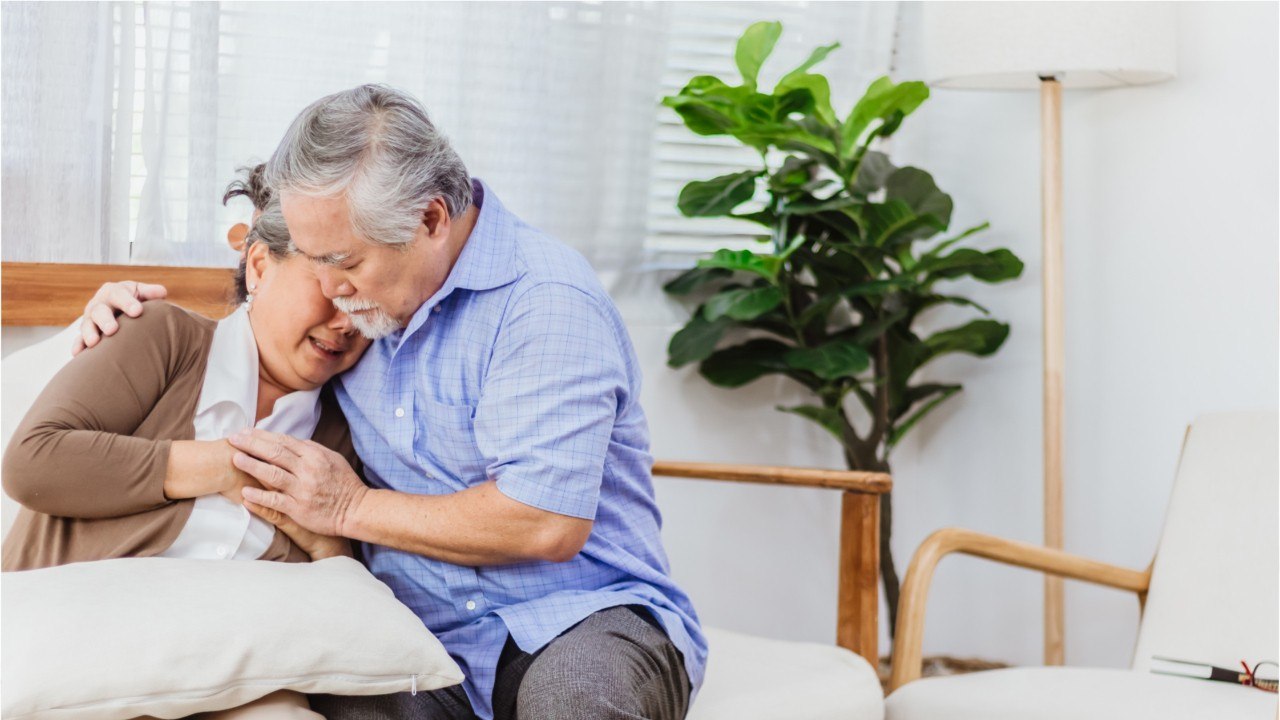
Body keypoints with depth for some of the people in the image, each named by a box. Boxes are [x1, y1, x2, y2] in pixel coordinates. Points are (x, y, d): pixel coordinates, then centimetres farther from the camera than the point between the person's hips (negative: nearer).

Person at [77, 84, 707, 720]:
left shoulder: (546, 300, -13)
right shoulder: (359, 295, 11)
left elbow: (549, 524, -21)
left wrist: (353, 508, -10)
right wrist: (133, 313, 13)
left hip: (579, 622, -3)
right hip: (431, 644, 4)